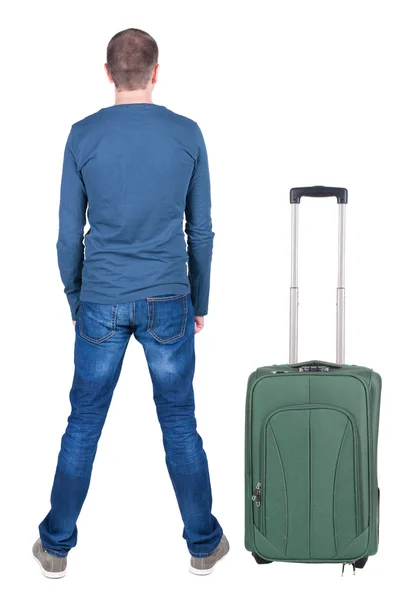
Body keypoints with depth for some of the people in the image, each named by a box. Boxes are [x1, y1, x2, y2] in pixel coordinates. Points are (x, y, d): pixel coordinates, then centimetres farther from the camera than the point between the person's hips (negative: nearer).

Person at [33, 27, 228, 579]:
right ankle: (203, 543, 20)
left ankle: (56, 544, 21)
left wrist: (76, 301, 13)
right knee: (179, 423, 10)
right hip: (168, 303, 0)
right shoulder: (187, 135, -3)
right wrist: (199, 303, 12)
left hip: (101, 303, 0)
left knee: (84, 423, 10)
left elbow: (69, 234, -1)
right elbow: (201, 232, 1)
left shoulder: (83, 136, -4)